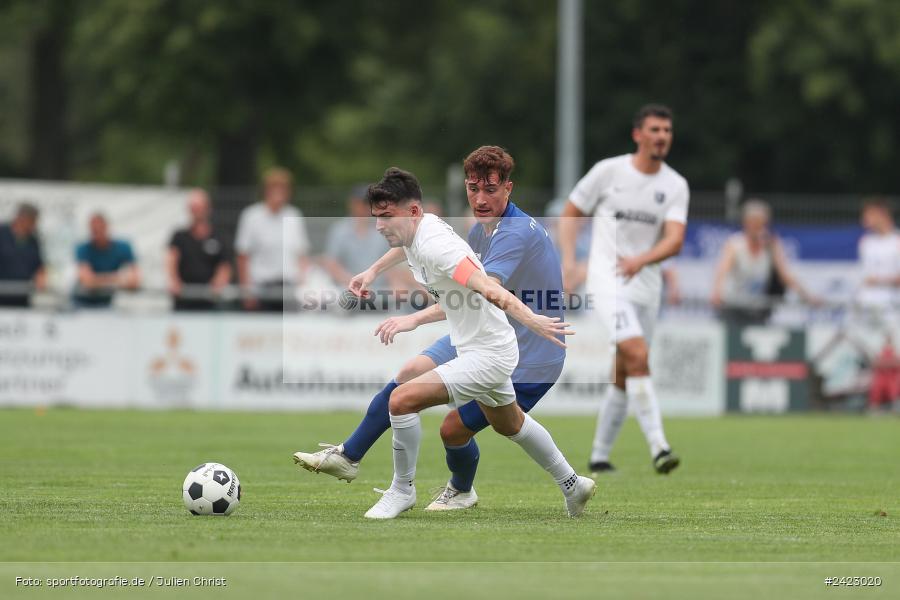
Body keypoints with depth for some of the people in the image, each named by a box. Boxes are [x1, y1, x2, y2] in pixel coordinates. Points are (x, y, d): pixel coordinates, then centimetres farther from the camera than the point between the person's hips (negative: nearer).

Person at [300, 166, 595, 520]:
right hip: (484, 349, 11)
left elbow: (487, 286, -44)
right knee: (509, 425, 30)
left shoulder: (435, 245, -30)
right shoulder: (415, 229, -2)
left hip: (487, 355, -11)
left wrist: (531, 320, -57)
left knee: (402, 400, -19)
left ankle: (402, 491, 0)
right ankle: (572, 485, 47)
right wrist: (372, 271, 24)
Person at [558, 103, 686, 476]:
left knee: (624, 374, 10)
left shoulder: (675, 186, 3)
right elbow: (571, 213, 7)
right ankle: (658, 448, -28)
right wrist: (568, 259, -7)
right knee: (637, 356, -23)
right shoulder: (609, 171, -2)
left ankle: (599, 456, 24)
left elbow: (674, 240, -9)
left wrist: (640, 260, -27)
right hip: (607, 279, -4)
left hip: (646, 284, 5)